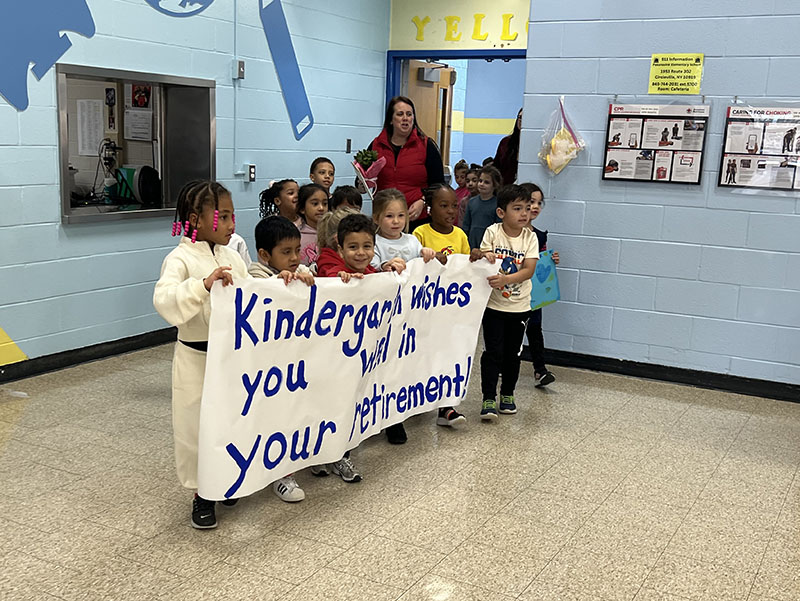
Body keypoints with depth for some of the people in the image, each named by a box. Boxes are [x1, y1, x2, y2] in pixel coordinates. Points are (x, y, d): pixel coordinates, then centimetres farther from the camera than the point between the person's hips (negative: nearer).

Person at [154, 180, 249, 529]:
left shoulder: (230, 256, 8)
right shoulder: (181, 259, -14)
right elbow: (164, 300, -29)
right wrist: (204, 284, -41)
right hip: (197, 359, -6)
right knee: (197, 424, 4)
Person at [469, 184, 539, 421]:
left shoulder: (530, 237, -6)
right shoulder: (492, 232, -8)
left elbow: (529, 270, -15)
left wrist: (506, 279, -33)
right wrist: (481, 254, -33)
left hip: (519, 306, 2)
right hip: (494, 303, -2)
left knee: (512, 352, 13)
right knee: (493, 352, -3)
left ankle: (507, 394, 29)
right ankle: (488, 399, 5)